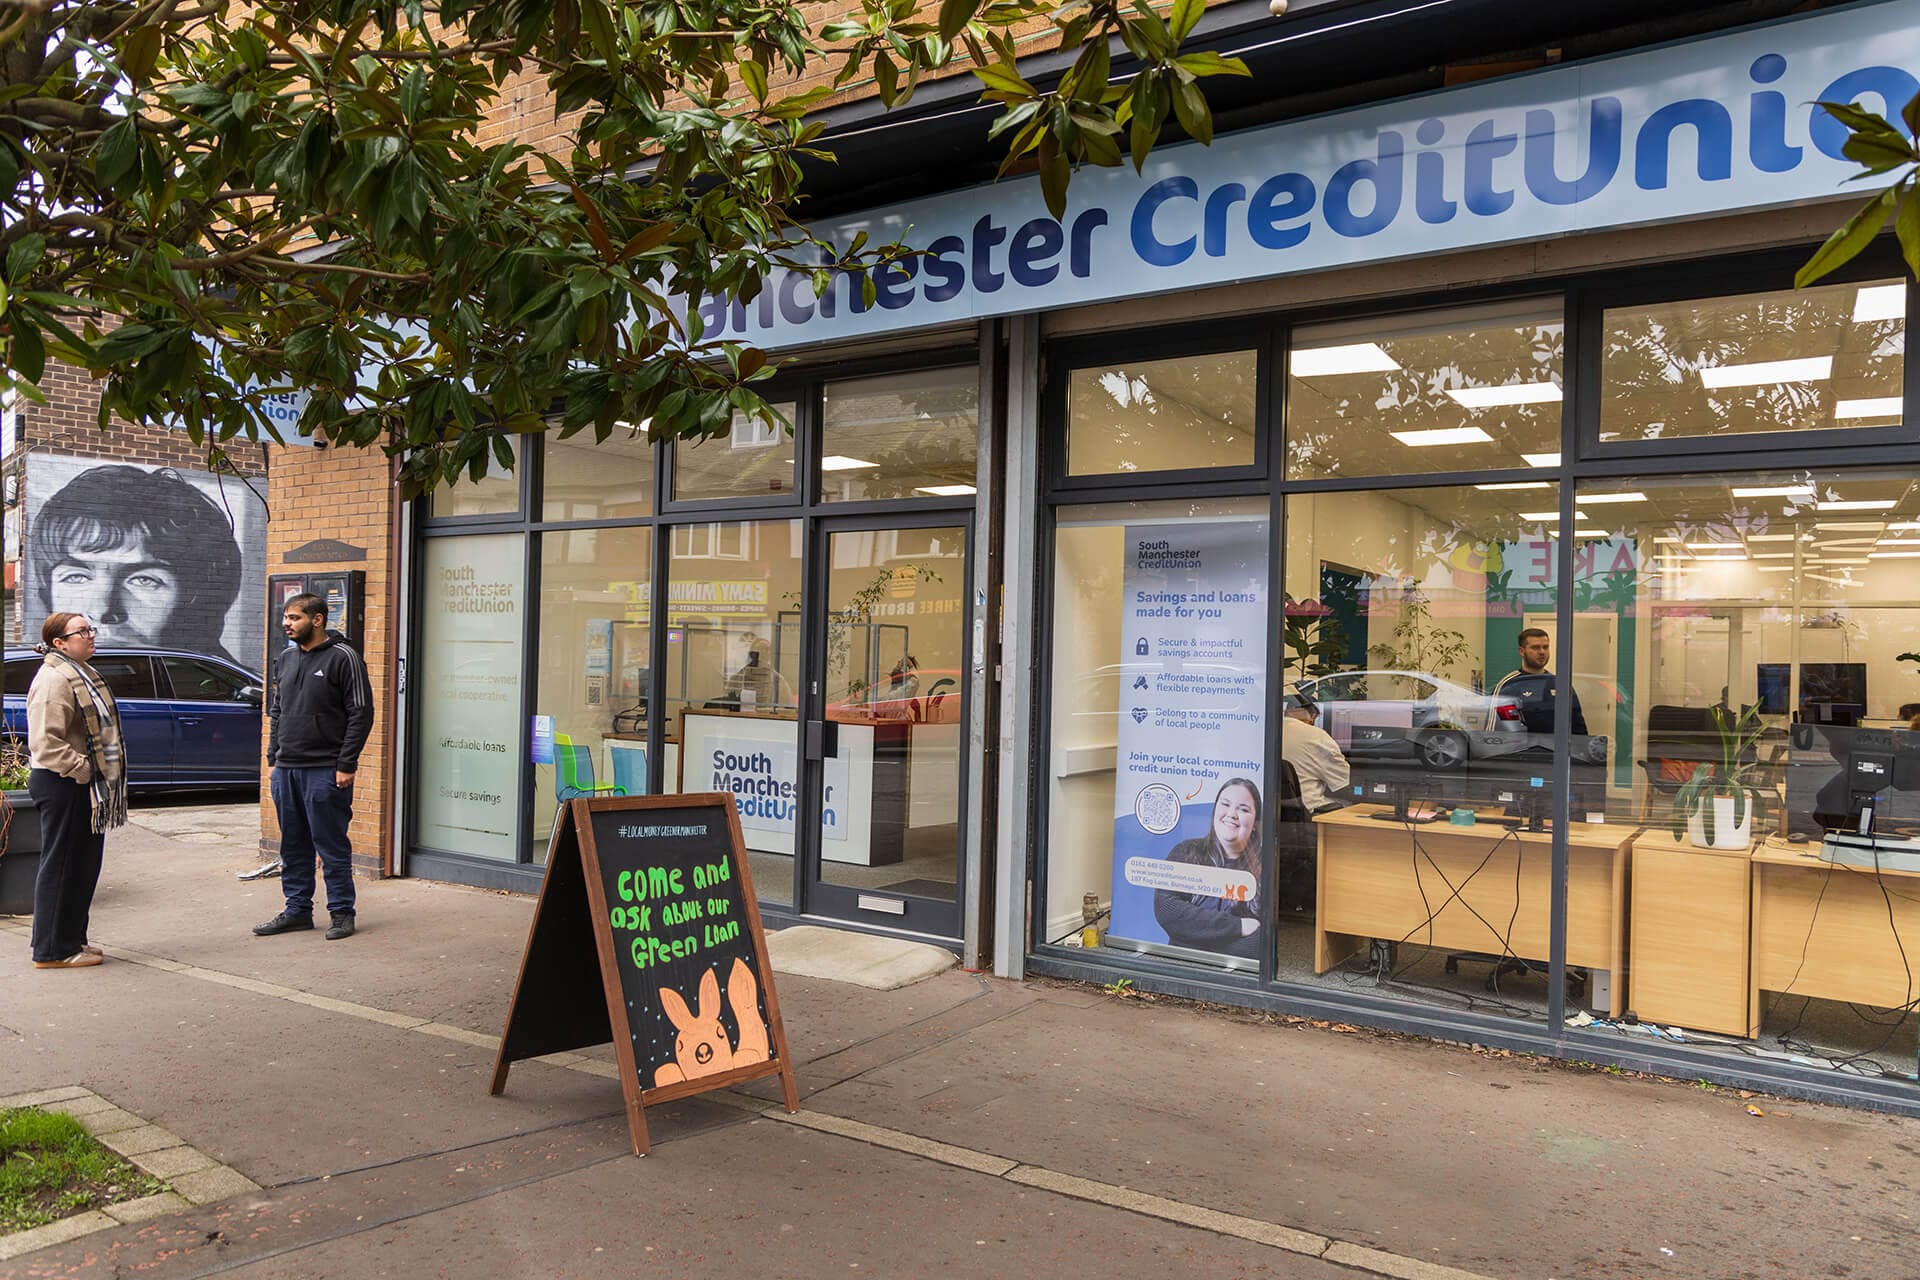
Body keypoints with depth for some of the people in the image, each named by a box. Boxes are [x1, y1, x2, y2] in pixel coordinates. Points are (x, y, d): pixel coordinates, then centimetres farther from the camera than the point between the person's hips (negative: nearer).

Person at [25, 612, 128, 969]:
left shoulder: (81, 674, 17)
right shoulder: (54, 679, -16)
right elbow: (45, 742, -24)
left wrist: (102, 777, 18)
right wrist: (82, 770, -23)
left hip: (83, 787, 10)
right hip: (62, 787, -10)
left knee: (84, 866, 15)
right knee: (61, 866, -3)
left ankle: (72, 939, 25)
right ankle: (53, 950, 4)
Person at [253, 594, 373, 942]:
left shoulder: (342, 657, -9)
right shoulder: (286, 659, 14)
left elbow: (361, 713, -11)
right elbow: (277, 712, 21)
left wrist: (346, 765, -15)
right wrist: (273, 759, 13)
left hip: (325, 770, -7)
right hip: (286, 769, 7)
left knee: (332, 845, -1)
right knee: (293, 846, 13)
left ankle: (341, 912, 8)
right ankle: (298, 910, 24)